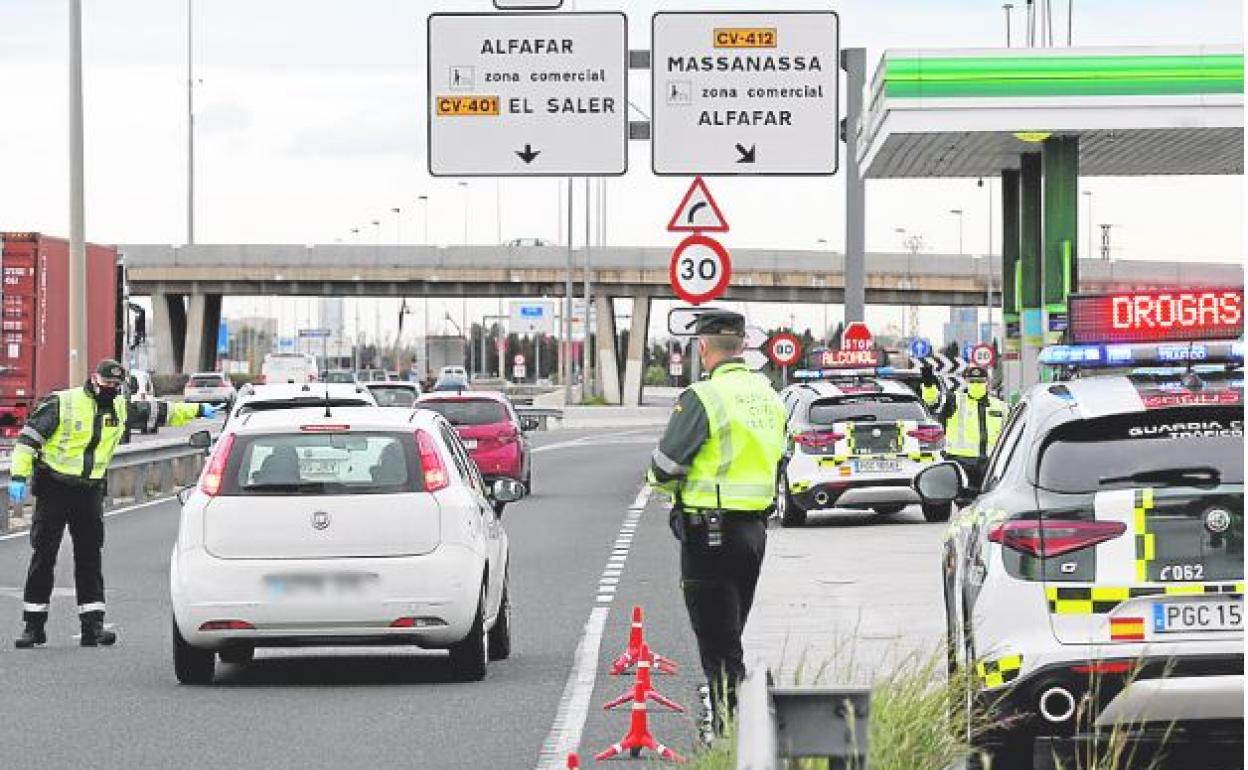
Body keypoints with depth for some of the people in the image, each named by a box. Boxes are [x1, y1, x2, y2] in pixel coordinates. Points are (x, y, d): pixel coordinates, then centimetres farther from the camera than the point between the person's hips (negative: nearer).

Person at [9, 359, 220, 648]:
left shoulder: (121, 408, 8)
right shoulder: (62, 403, -9)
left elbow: (158, 412, 23)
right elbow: (29, 437, -11)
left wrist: (197, 410, 29)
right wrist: (18, 476, -19)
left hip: (90, 491, 5)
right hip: (54, 488, -5)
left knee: (90, 557, 1)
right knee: (43, 556, -3)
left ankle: (93, 624, 1)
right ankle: (34, 626, 2)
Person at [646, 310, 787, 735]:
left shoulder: (703, 398, -16)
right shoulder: (768, 397, 10)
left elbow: (665, 467, -17)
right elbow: (777, 464, 18)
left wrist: (659, 479, 4)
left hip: (710, 532, -8)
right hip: (755, 529, 8)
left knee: (718, 647, -5)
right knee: (734, 636, 19)